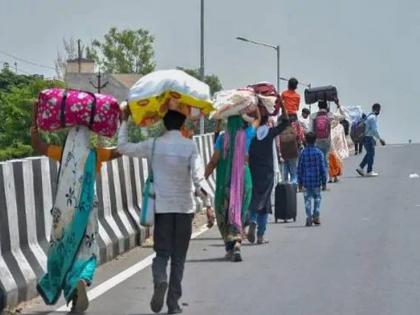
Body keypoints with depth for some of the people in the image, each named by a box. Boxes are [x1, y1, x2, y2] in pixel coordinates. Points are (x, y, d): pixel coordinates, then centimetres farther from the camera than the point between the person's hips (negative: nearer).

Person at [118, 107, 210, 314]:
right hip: (184, 206, -1)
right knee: (178, 257, 8)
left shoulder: (154, 145, -2)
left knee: (162, 252, 8)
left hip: (162, 206, 1)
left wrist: (124, 121, 17)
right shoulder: (189, 146, -6)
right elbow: (197, 175, -15)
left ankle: (160, 281, -23)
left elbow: (122, 147, 8)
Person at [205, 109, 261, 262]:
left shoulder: (222, 137, -5)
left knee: (223, 215, 11)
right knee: (239, 213, 7)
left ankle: (230, 245, -1)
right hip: (244, 178, 1)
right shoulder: (246, 135, -1)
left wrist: (204, 178, 2)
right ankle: (237, 245, -10)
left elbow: (214, 161, -5)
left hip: (225, 180, -1)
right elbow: (258, 119, 18)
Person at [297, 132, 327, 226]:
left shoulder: (303, 153, -4)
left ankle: (309, 218, -1)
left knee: (307, 199, 6)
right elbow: (323, 168, -3)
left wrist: (299, 183, 8)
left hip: (306, 182, 0)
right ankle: (316, 217, 10)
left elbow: (300, 169, -1)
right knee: (317, 198, 15)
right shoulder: (319, 152, -5)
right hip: (317, 181, 0)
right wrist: (324, 182, 4)